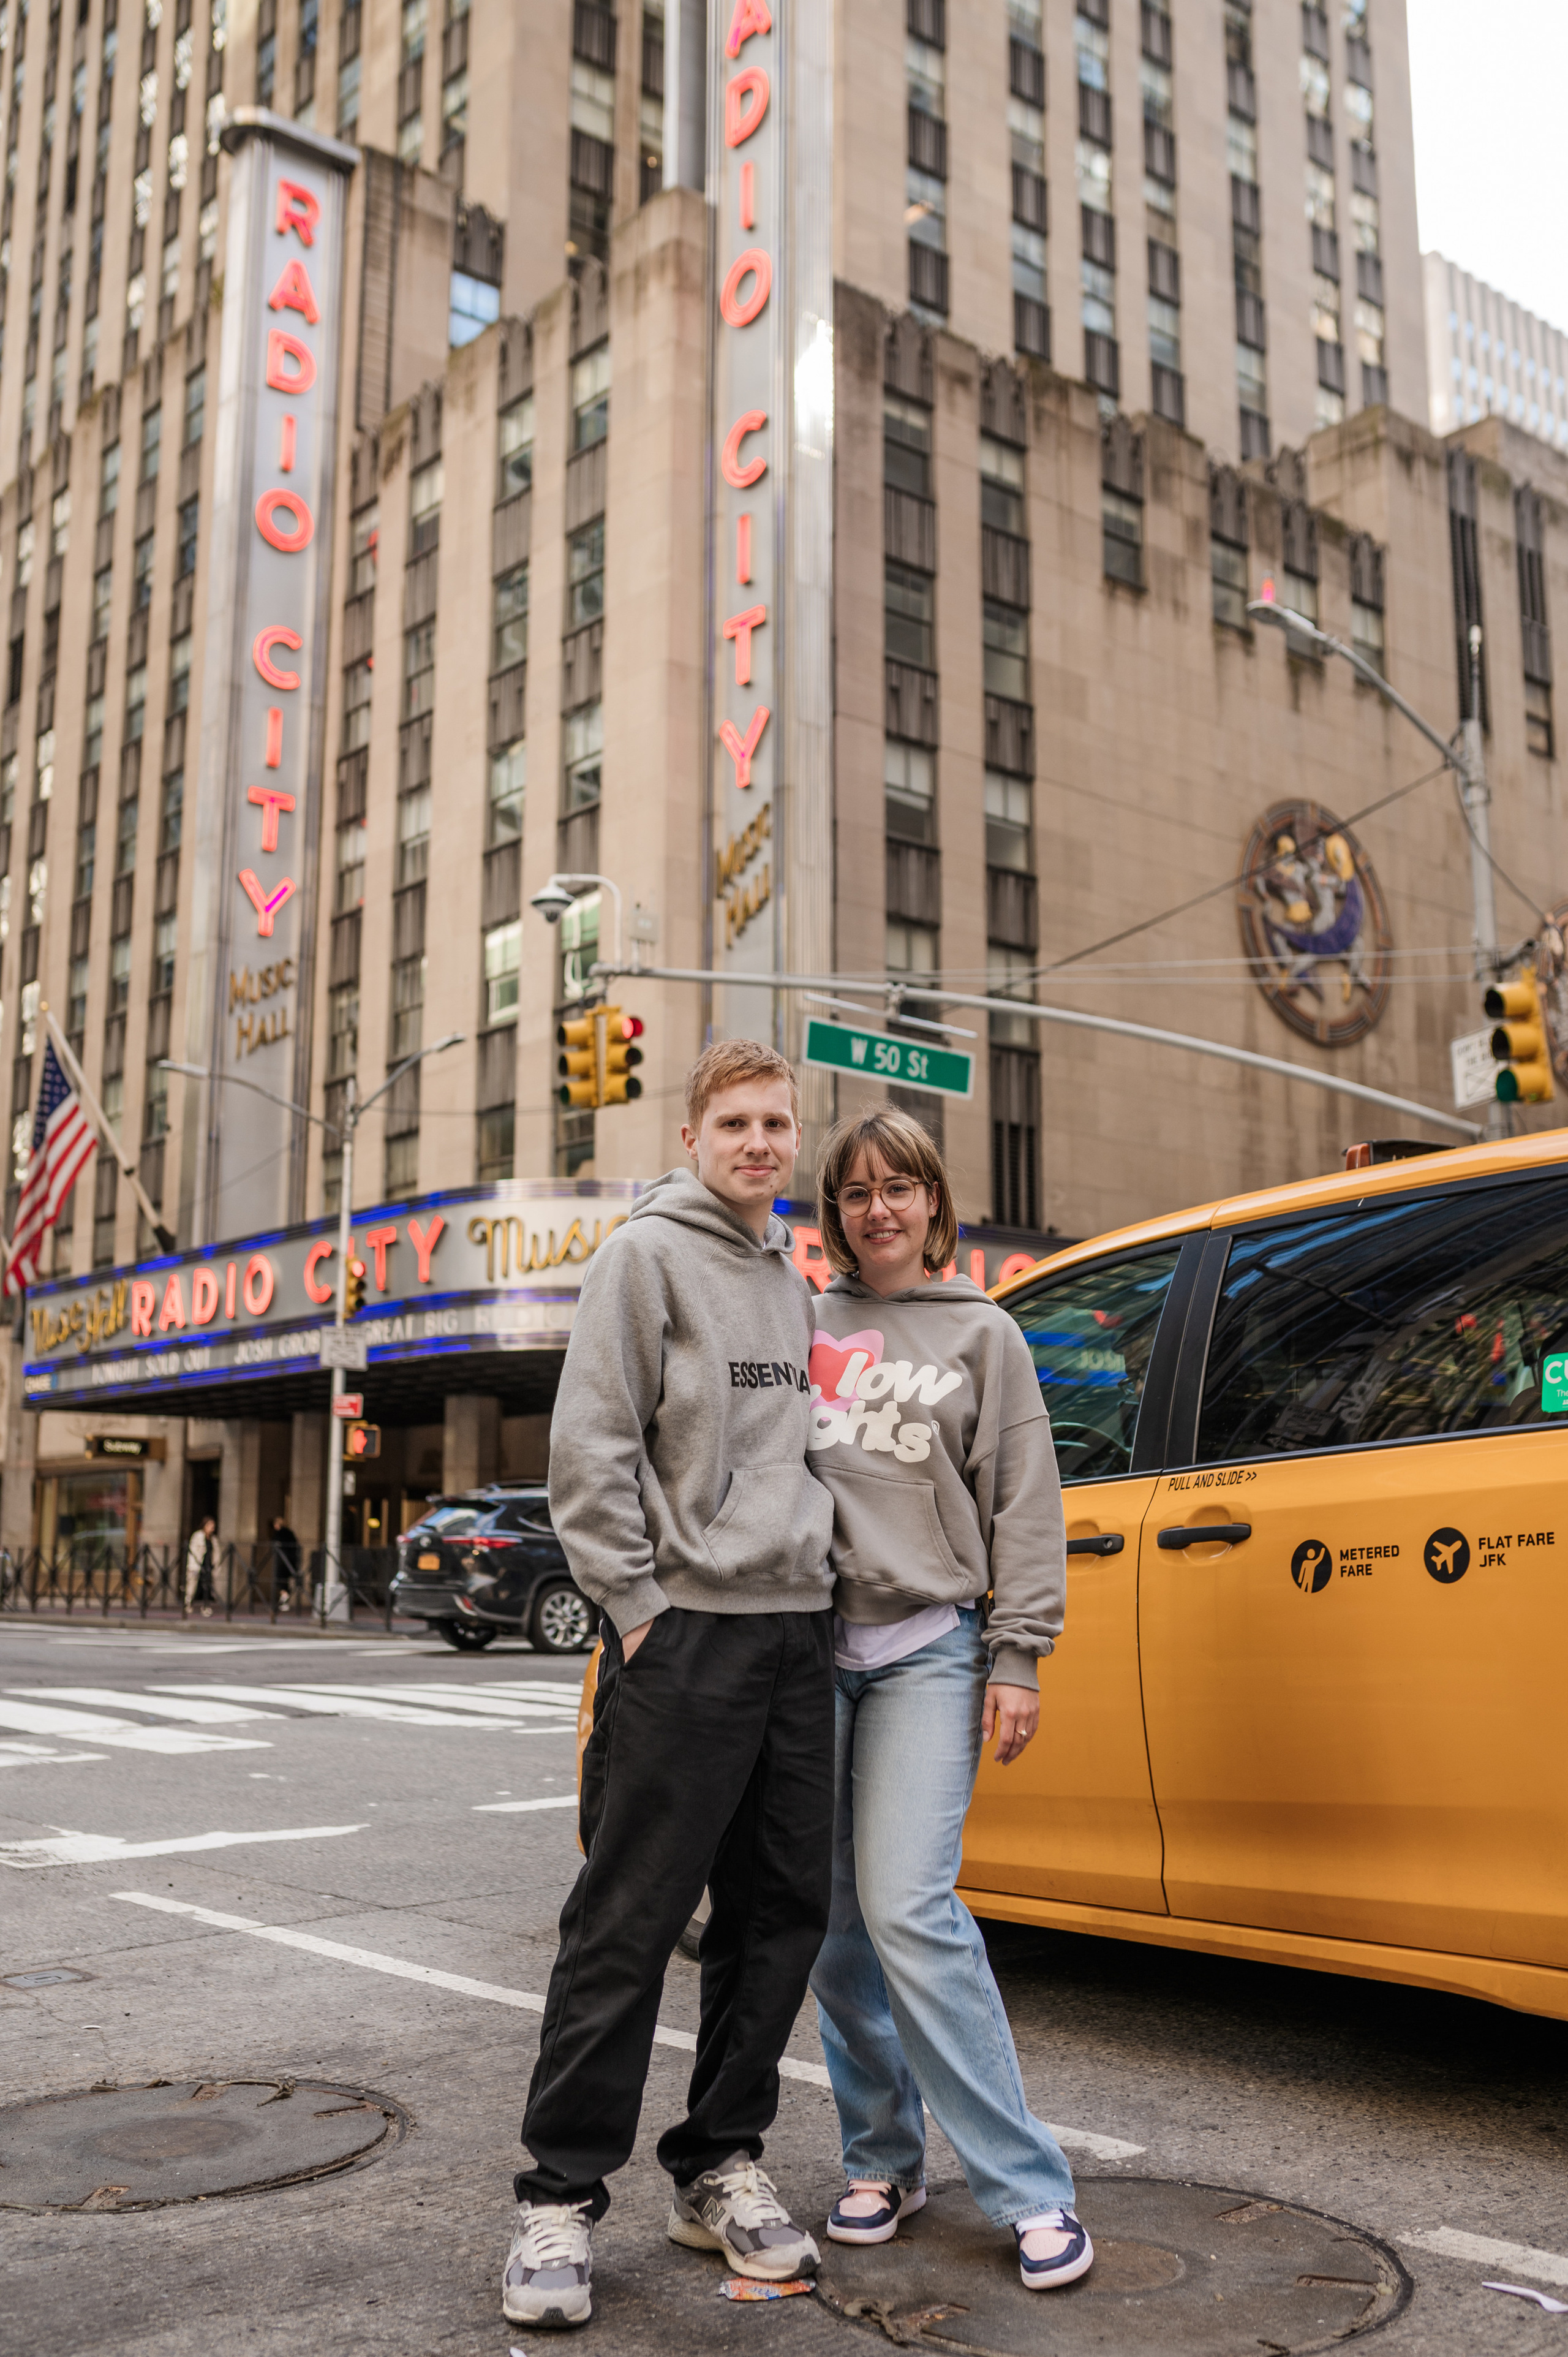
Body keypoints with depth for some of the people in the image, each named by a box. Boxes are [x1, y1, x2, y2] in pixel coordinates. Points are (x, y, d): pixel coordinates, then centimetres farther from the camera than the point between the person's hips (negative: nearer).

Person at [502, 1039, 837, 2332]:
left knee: (784, 1912, 9)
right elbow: (590, 1448, -10)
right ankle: (564, 2197, 8)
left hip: (797, 1627, 7)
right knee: (627, 1925, -3)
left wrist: (816, 1573, 14)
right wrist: (638, 1605, -13)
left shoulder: (792, 1284, 18)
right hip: (686, 1633, -7)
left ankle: (720, 2167, 22)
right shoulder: (648, 1255, -3)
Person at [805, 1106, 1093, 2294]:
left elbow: (1024, 1502, 6)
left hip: (925, 1648, -3)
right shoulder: (803, 1321, 12)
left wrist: (1017, 1658, -1)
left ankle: (1030, 2187, -2)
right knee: (831, 1925, 6)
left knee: (910, 1911, -12)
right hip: (808, 1645, 3)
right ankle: (884, 2159, 22)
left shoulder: (981, 1332, 8)